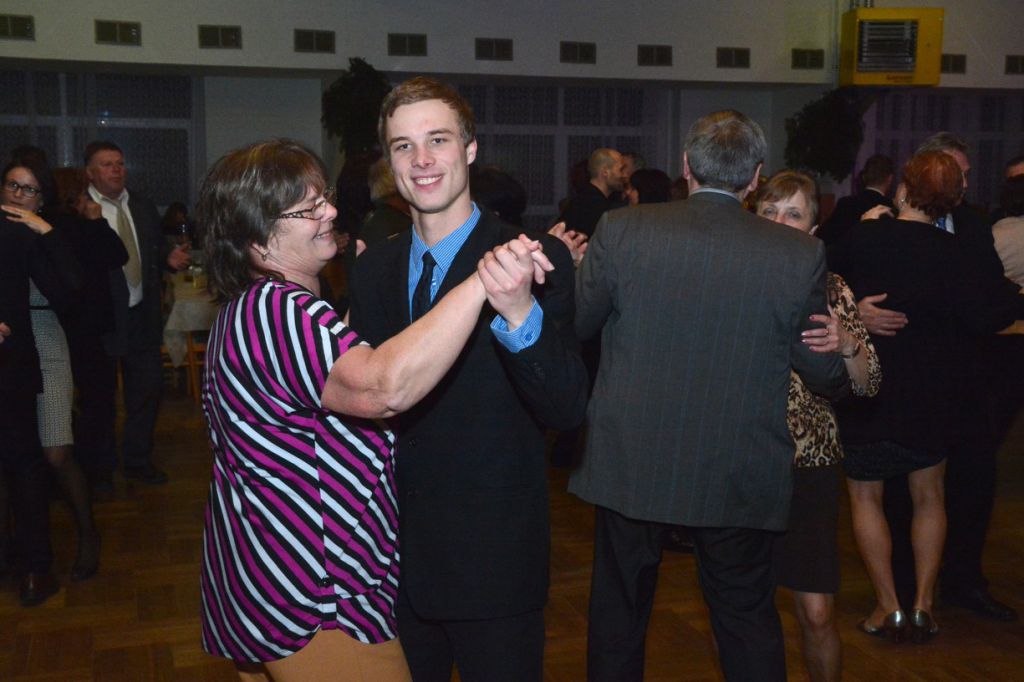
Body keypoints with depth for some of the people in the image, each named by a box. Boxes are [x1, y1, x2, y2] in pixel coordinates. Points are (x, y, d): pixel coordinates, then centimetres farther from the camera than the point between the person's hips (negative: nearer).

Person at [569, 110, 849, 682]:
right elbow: (828, 374, -2)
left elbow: (576, 326, -1)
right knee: (749, 619, 19)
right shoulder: (801, 254, -10)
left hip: (631, 468, 0)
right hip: (739, 480, 0)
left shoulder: (621, 230, -12)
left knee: (619, 613, 19)